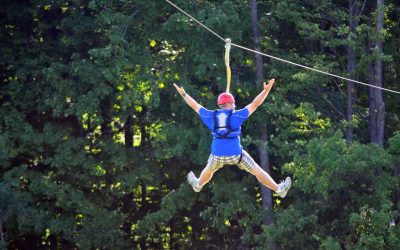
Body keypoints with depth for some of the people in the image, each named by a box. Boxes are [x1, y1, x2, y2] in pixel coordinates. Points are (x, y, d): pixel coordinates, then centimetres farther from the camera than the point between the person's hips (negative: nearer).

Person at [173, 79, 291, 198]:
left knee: (209, 170, 34)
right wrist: (266, 90, 0)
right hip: (235, 154, -3)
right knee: (257, 170, 9)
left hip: (217, 155, 3)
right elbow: (255, 104, -5)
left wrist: (183, 94, 29)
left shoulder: (211, 116, 4)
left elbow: (195, 105, 16)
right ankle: (279, 189, 13)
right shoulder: (237, 115, -5)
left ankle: (198, 185, 60)